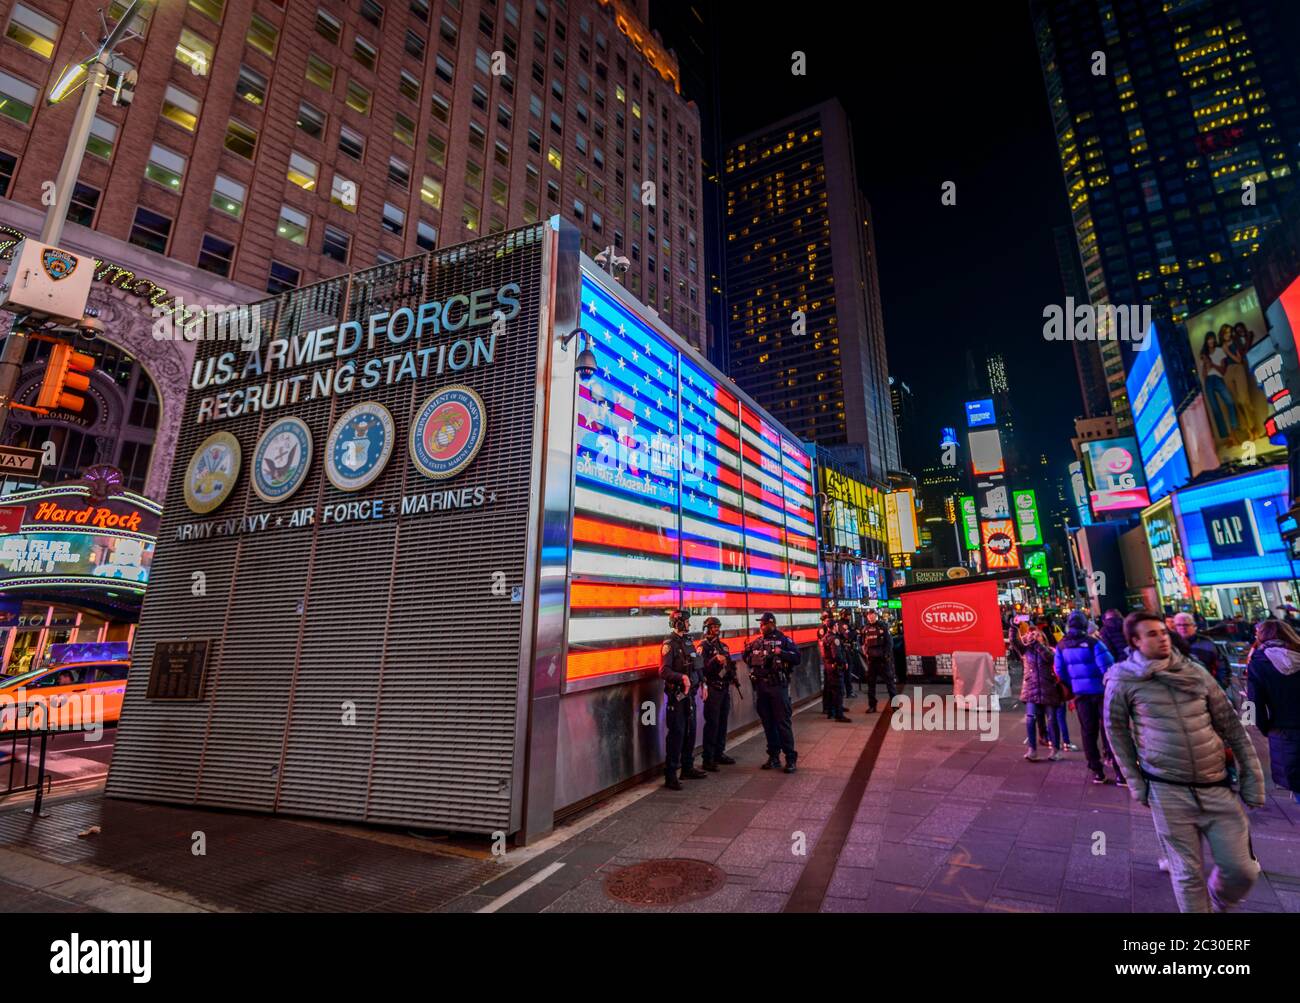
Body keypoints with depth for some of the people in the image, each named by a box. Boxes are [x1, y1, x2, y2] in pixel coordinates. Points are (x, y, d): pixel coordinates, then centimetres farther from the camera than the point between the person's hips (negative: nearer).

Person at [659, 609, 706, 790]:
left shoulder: (688, 642, 12)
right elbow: (664, 671, -22)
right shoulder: (669, 644, -14)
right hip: (676, 695, -8)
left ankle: (688, 768, 30)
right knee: (676, 734, -4)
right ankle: (670, 775, 4)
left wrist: (702, 682, 12)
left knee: (690, 731, 16)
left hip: (690, 694, 8)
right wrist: (681, 677, -34)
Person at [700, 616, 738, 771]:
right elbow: (702, 668, -21)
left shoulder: (723, 645, 14)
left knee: (723, 722, 13)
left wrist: (733, 678, 7)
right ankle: (708, 759, 0)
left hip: (725, 688, 7)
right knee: (712, 723, -6)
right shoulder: (703, 647, -9)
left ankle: (719, 753, 24)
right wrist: (715, 660, -34)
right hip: (712, 689, -7)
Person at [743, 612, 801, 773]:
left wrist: (781, 653, -22)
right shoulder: (756, 642, 11)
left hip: (778, 686, -5)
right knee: (768, 723, 12)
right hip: (761, 686, 5)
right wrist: (747, 651, 0)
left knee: (783, 722, -2)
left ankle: (791, 758, 8)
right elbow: (747, 659, 20)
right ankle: (773, 757, 23)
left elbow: (797, 658, -10)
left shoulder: (783, 640, -3)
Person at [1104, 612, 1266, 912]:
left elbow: (1230, 724, 9)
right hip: (1167, 792, -3)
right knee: (1188, 873, 6)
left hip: (1217, 787, 3)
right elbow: (1116, 732, 1)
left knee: (1243, 870, 8)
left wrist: (1252, 775, 5)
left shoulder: (1194, 671, 3)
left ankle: (1220, 901, 39)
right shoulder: (1122, 680, -8)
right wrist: (1135, 781, 1)